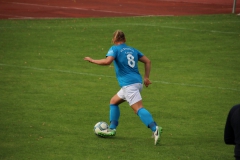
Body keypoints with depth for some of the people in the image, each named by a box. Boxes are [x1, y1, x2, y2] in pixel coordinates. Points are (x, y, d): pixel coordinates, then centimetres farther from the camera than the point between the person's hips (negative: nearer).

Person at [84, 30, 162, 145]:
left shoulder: (115, 49, -1)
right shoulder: (132, 50, 18)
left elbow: (107, 61, -18)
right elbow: (147, 61, 17)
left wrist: (92, 61, -6)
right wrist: (146, 77, 18)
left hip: (129, 84, -8)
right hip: (137, 82, 8)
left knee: (138, 109, -18)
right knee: (113, 102, 22)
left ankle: (155, 129, -34)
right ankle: (112, 129, 24)